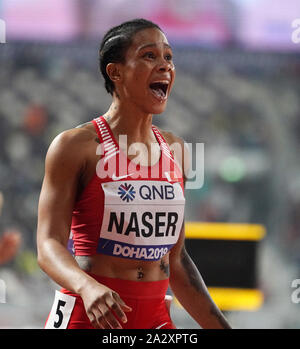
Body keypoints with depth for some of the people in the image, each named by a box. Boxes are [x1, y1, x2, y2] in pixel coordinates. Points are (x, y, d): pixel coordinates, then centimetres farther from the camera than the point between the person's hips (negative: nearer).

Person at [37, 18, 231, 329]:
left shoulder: (175, 150, 10)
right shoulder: (75, 146, -6)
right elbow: (49, 245, -12)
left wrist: (220, 328, 14)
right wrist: (88, 287, -32)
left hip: (154, 317, 5)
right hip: (86, 315, -5)